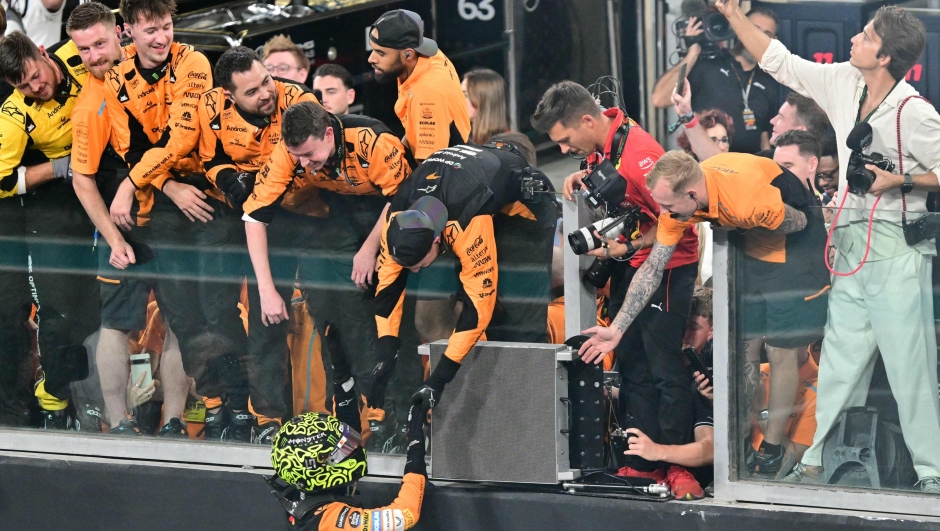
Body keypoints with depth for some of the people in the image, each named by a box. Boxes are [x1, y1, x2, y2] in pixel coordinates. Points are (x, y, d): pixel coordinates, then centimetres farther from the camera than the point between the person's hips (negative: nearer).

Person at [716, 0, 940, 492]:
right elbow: (779, 62, 17)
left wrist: (899, 180, -19)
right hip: (851, 244, 7)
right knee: (839, 359, 12)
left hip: (896, 248, -7)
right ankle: (817, 461, 18)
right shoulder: (842, 83, 6)